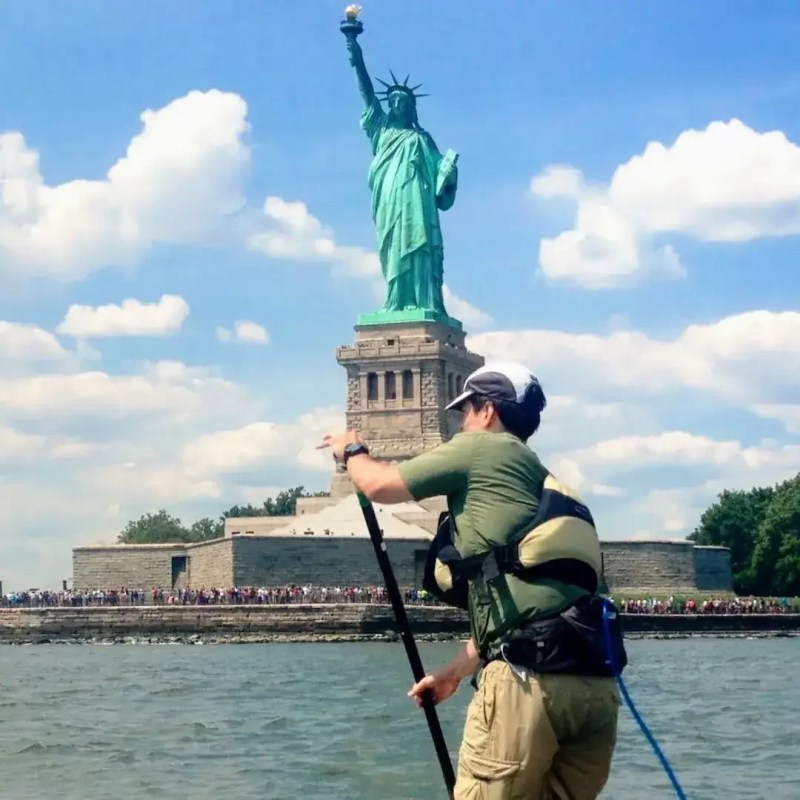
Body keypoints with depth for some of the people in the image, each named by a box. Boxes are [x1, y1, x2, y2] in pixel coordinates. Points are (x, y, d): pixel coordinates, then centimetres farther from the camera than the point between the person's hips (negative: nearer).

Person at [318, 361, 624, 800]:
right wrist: (454, 672, 42)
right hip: (595, 684, 8)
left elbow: (379, 485, 13)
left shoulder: (483, 449, 6)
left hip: (530, 679, -8)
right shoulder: (547, 485, 29)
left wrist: (352, 450, 35)